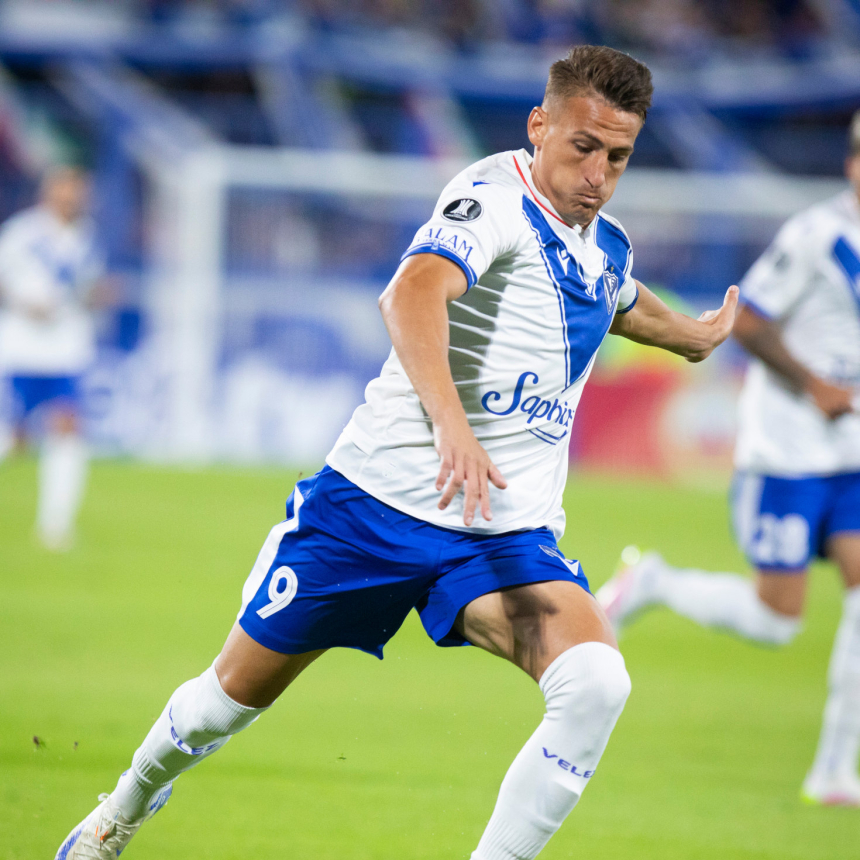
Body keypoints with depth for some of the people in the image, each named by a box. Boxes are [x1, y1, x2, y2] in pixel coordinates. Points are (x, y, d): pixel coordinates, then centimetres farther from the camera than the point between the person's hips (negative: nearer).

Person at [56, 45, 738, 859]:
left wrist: (694, 334, 54)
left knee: (595, 684, -24)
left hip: (510, 535, 5)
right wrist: (450, 421, -54)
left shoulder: (606, 250, 8)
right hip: (380, 495, -5)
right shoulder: (493, 198, -17)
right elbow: (411, 295, -39)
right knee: (240, 687, 12)